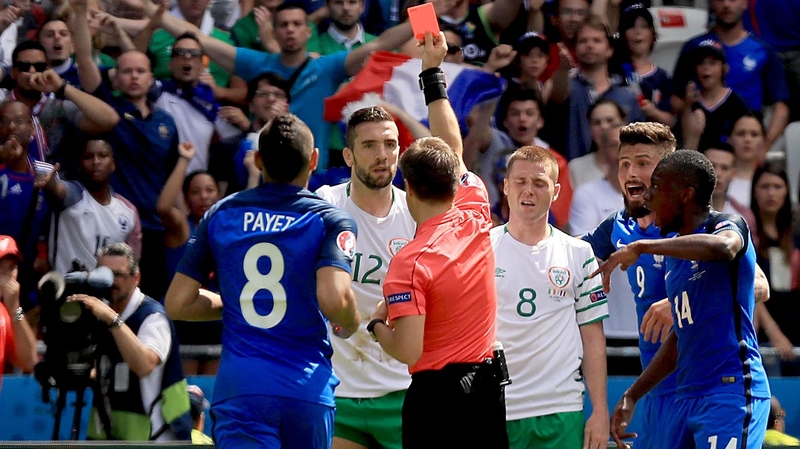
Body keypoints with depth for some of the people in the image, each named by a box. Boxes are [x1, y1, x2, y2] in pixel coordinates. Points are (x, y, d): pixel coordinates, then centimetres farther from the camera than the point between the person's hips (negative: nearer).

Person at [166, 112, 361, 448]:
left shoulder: (221, 215, 8)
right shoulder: (330, 220, -1)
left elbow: (177, 303, 8)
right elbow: (333, 299, -18)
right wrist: (351, 324, 6)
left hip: (239, 388, 0)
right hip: (308, 391, 0)